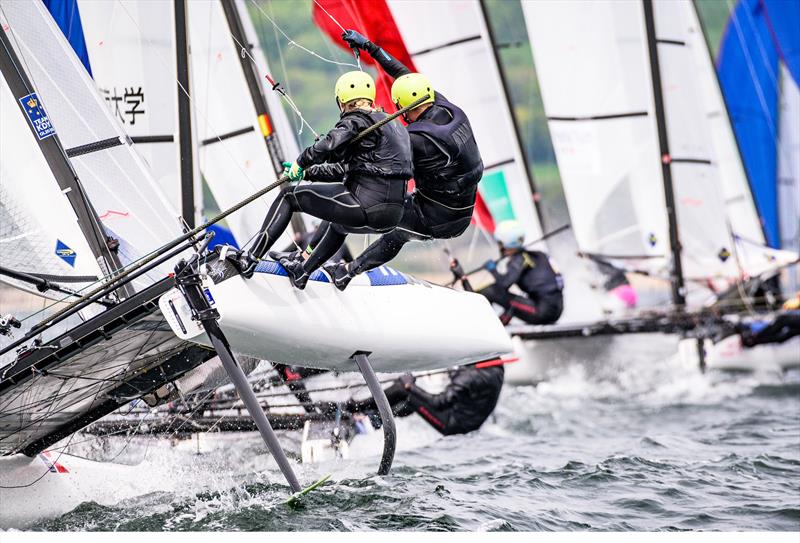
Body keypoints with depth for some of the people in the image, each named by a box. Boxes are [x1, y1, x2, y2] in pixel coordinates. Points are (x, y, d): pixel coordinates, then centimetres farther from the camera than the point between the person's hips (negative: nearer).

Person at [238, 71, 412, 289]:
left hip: (366, 208, -8)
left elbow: (329, 145, -23)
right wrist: (307, 172, 26)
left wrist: (300, 162, -3)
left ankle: (251, 259, 10)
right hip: (392, 217, 9)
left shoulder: (356, 120, -4)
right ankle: (303, 270, 52)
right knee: (338, 219, 44)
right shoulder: (394, 125, 22)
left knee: (288, 196, 11)